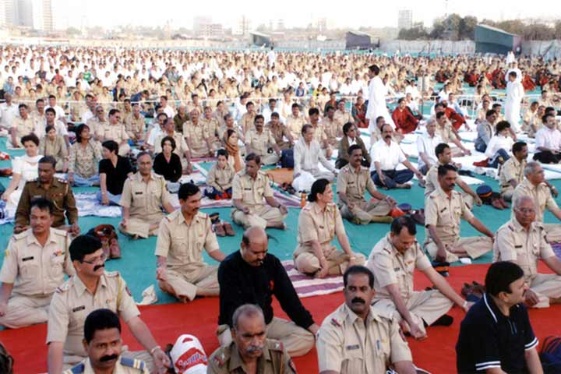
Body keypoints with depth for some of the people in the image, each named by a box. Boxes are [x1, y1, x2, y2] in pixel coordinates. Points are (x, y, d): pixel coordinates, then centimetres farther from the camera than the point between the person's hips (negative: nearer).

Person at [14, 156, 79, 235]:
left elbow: (71, 209, 10)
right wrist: (18, 226, -14)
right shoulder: (29, 186, 1)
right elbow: (21, 212, 7)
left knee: (73, 235, -31)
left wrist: (74, 224, -10)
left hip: (58, 227, 0)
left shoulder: (64, 186, 1)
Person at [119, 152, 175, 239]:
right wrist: (125, 219, -22)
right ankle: (156, 228, -21)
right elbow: (126, 206, -2)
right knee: (123, 226, -35)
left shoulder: (160, 180, 2)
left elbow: (166, 203, 5)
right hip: (137, 219, -1)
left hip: (156, 218, 1)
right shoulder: (130, 181, -4)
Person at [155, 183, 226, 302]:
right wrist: (162, 267, -36)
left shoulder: (205, 219, -1)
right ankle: (201, 291, -24)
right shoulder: (168, 222, -11)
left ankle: (180, 290, -23)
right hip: (176, 271, -4)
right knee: (163, 282, -38)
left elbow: (213, 249, 2)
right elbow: (161, 253, -12)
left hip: (198, 269, 4)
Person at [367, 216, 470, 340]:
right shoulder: (381, 253, -25)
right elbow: (394, 292, -29)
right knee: (393, 316, -41)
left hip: (407, 298, 7)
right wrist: (411, 323, -38)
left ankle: (409, 321, -18)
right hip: (384, 300, -7)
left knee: (445, 298, -9)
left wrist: (463, 303, -9)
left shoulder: (413, 245, -5)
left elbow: (434, 276, -4)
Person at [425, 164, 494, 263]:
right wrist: (441, 247, -41)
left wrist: (492, 236, 4)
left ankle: (453, 251, -22)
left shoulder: (458, 196, 6)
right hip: (437, 242, -7)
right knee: (437, 253, -42)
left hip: (456, 240, 7)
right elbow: (431, 227, -26)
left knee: (488, 241, -9)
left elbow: (472, 220, 11)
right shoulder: (433, 199, -15)